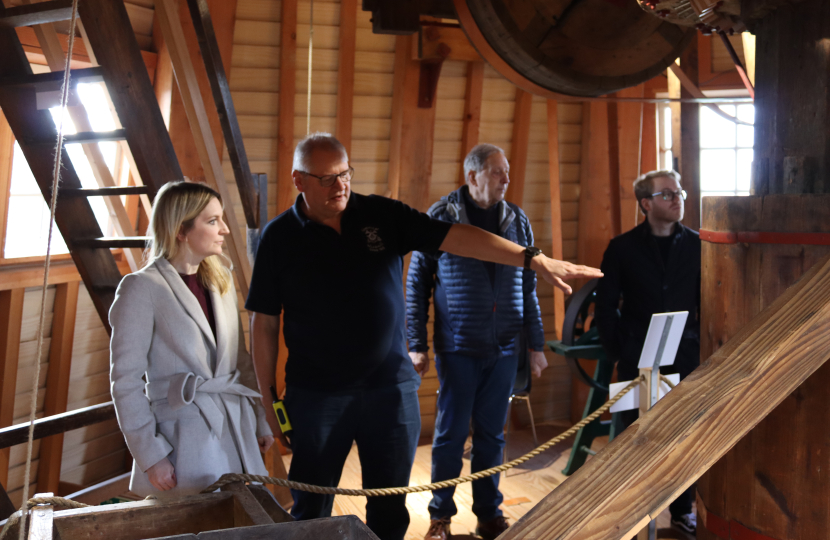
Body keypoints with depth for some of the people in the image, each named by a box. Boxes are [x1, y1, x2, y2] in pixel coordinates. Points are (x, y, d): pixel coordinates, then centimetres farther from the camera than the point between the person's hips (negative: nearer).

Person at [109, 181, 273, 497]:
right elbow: (126, 380, -11)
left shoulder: (221, 281, 10)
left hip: (237, 431, 6)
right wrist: (151, 456, -12)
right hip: (183, 439, -6)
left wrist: (261, 421, 12)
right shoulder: (142, 288, -11)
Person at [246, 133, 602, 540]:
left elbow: (455, 236, -8)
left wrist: (534, 260, -16)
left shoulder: (382, 215, 0)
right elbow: (265, 323, 0)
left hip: (390, 387, 1)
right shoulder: (279, 237, -3)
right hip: (315, 395, -1)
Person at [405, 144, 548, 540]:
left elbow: (529, 286, 11)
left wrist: (536, 344, 9)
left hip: (504, 347, 3)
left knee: (492, 434, 11)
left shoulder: (517, 220, 7)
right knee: (450, 432, 4)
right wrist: (417, 345, -6)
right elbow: (416, 283, -2)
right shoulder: (440, 217, -4)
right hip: (457, 346, -3)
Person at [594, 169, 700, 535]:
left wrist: (702, 347, 1)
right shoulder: (622, 248, 1)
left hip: (685, 357, 2)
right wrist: (615, 350, -2)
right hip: (637, 360, -1)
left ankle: (682, 511, 22)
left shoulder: (696, 245, 5)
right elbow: (606, 305, 2)